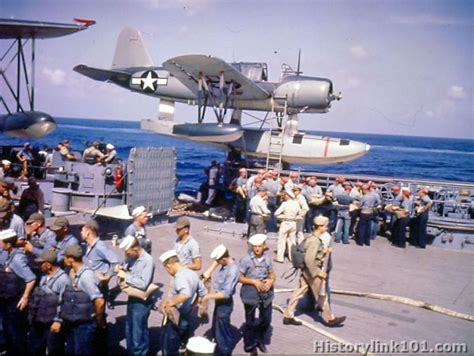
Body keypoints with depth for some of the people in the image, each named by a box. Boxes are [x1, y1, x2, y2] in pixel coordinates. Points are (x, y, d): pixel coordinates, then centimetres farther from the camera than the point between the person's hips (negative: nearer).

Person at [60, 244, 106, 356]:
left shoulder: (86, 275, -22)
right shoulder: (77, 275, 7)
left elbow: (99, 302, -27)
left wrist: (100, 322, -15)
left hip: (85, 326, -9)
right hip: (74, 325, 9)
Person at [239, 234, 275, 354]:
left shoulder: (267, 258, -4)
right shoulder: (246, 260, -15)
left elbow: (272, 274, 7)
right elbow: (240, 278, -10)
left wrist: (271, 281, -15)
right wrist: (254, 282, -20)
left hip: (265, 291, 4)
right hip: (250, 291, -4)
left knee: (266, 319, 16)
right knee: (250, 320, 10)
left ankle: (260, 340, 43)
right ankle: (249, 345, 31)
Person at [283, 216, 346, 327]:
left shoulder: (314, 238, 5)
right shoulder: (314, 241, -25)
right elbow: (309, 260, -28)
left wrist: (324, 251, 9)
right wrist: (318, 272, -22)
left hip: (306, 271, 9)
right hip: (312, 271, -9)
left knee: (299, 292, 13)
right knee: (321, 295, 7)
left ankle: (288, 316, 18)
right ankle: (330, 319, 23)